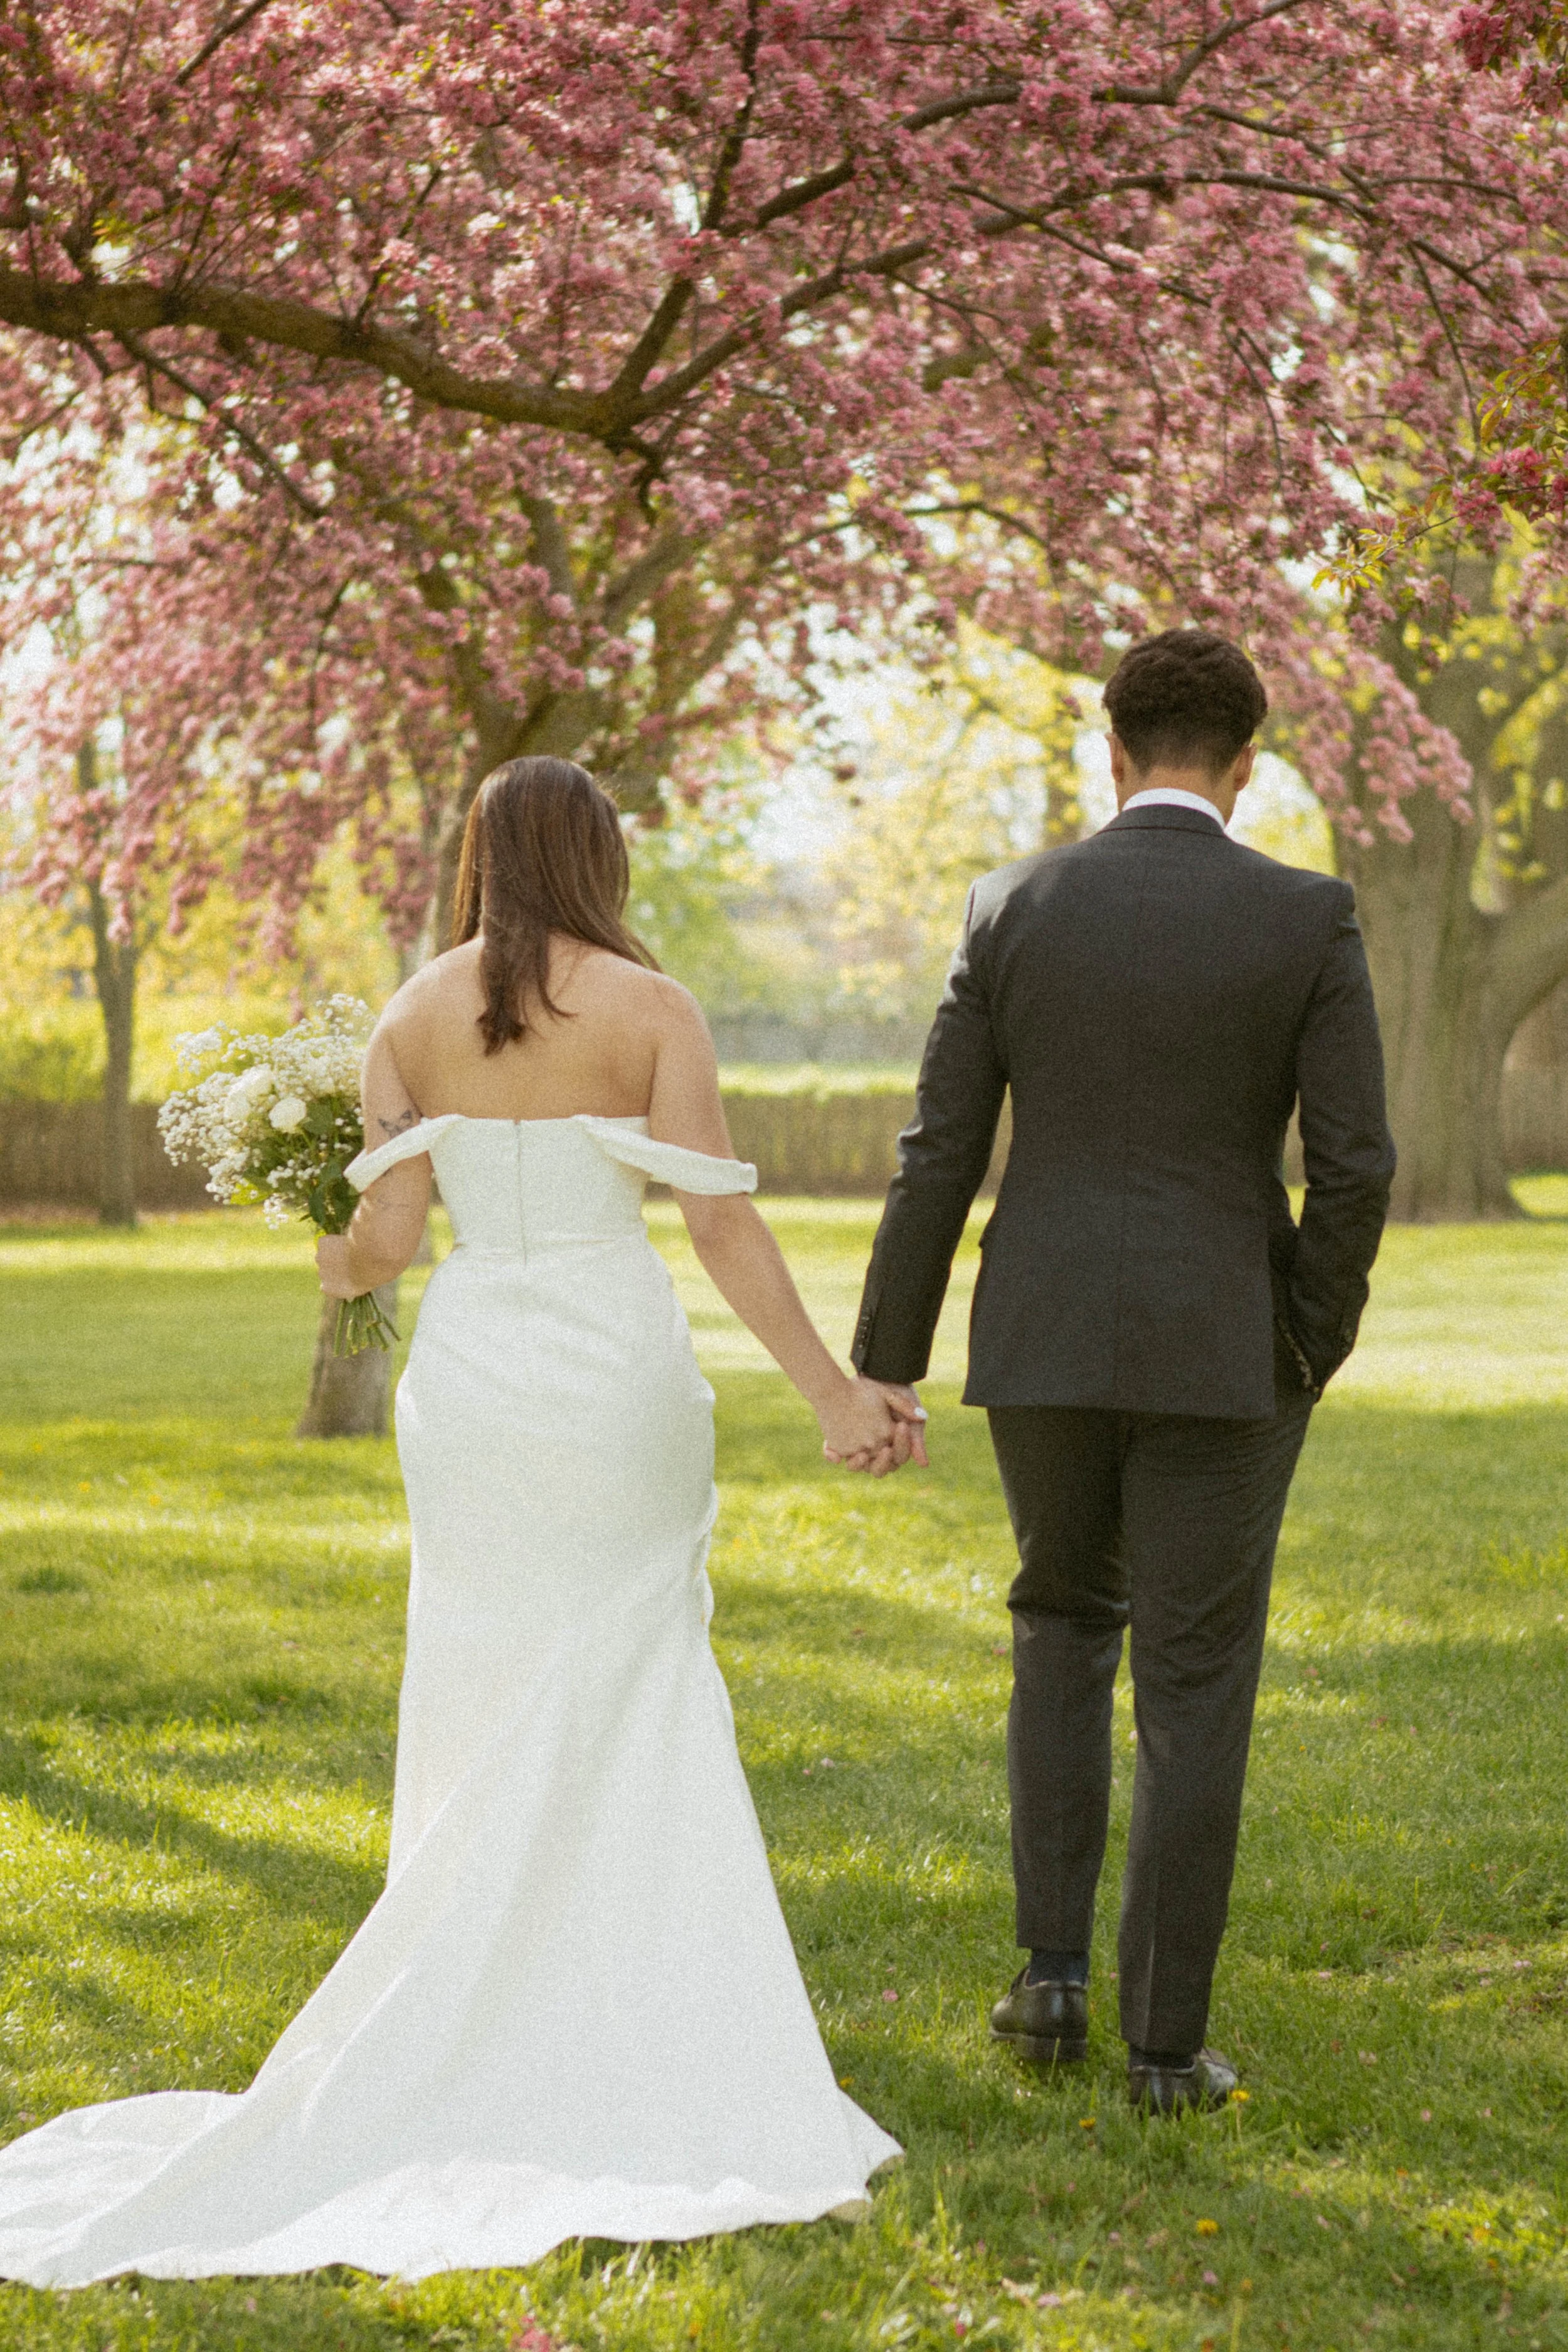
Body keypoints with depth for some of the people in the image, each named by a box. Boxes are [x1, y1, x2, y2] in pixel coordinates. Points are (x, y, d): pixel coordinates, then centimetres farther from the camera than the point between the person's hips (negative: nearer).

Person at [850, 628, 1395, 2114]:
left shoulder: (1014, 908, -1)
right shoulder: (1309, 919, -6)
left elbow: (939, 1155, -1)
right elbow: (1354, 1165, -10)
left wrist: (884, 1366, 5)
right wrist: (1315, 1346, 6)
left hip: (1043, 1339, 2)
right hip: (1221, 1352, -2)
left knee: (1064, 1627, 23)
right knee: (1193, 1692, 7)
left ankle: (1054, 1971, 15)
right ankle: (1165, 2041, 8)